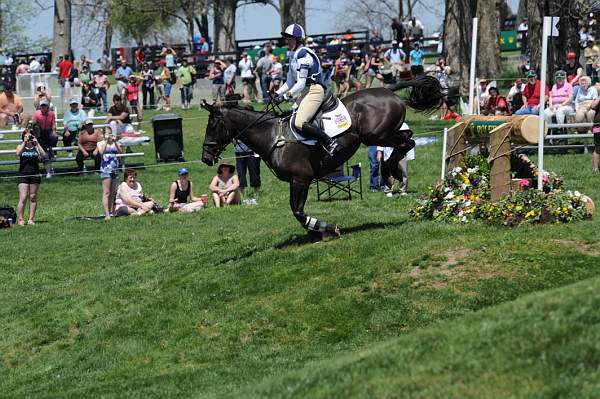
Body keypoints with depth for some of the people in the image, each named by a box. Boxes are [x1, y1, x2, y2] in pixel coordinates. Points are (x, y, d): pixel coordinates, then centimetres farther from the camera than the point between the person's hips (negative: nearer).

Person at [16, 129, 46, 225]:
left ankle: (31, 219, 11)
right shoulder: (20, 146, 6)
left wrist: (36, 143, -15)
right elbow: (18, 153, -16)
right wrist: (24, 142, -18)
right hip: (23, 174, -2)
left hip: (34, 175, 2)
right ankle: (20, 219, -5)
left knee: (33, 197, 5)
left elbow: (43, 155, -11)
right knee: (23, 198, -9)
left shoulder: (36, 147, 6)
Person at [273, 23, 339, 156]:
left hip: (314, 90, -10)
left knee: (299, 123, -24)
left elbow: (301, 84, -19)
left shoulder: (303, 55, -15)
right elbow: (290, 82, 20)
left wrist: (284, 96, -15)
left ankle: (330, 142, -17)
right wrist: (277, 94, 8)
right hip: (303, 93, 10)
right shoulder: (293, 55, 15)